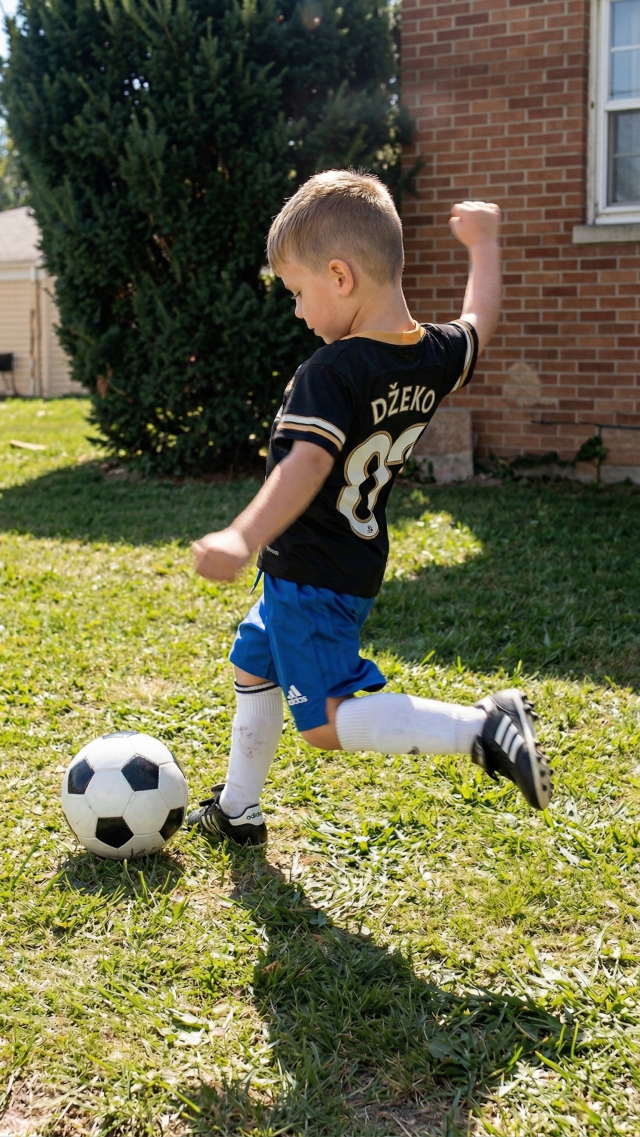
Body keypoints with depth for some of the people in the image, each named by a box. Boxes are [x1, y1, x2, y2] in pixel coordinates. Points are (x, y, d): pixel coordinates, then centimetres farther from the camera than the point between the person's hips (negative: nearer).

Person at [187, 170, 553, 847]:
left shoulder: (333, 372, -26)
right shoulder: (436, 357, -3)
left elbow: (306, 465, -41)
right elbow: (478, 323, 19)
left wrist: (243, 538, -53)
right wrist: (483, 243, 33)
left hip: (312, 574, -9)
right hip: (357, 565, 9)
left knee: (325, 723, -5)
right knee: (253, 664, 25)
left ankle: (483, 728, -14)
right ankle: (237, 810, 37)